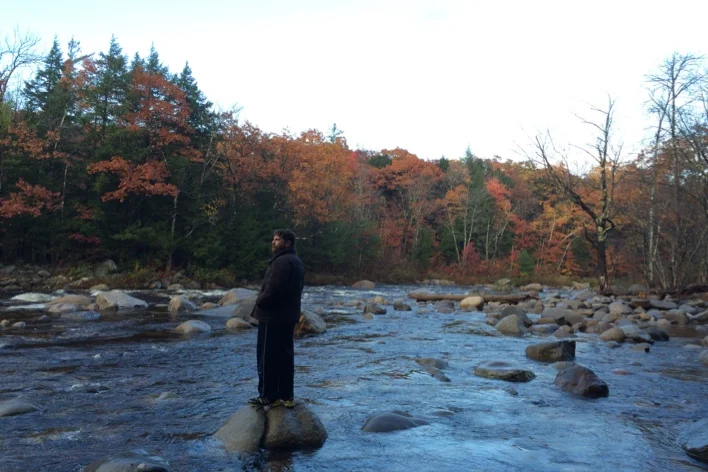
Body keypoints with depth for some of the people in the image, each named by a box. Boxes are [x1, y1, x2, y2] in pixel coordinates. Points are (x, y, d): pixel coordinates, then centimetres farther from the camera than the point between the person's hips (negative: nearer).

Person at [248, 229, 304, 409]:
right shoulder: (296, 261, 15)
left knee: (268, 356, -1)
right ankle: (286, 396, 17)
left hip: (273, 315, -10)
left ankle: (269, 396, 5)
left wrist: (259, 302, -6)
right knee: (285, 355, 12)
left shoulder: (282, 261, -18)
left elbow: (272, 289, -25)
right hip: (288, 315, 10)